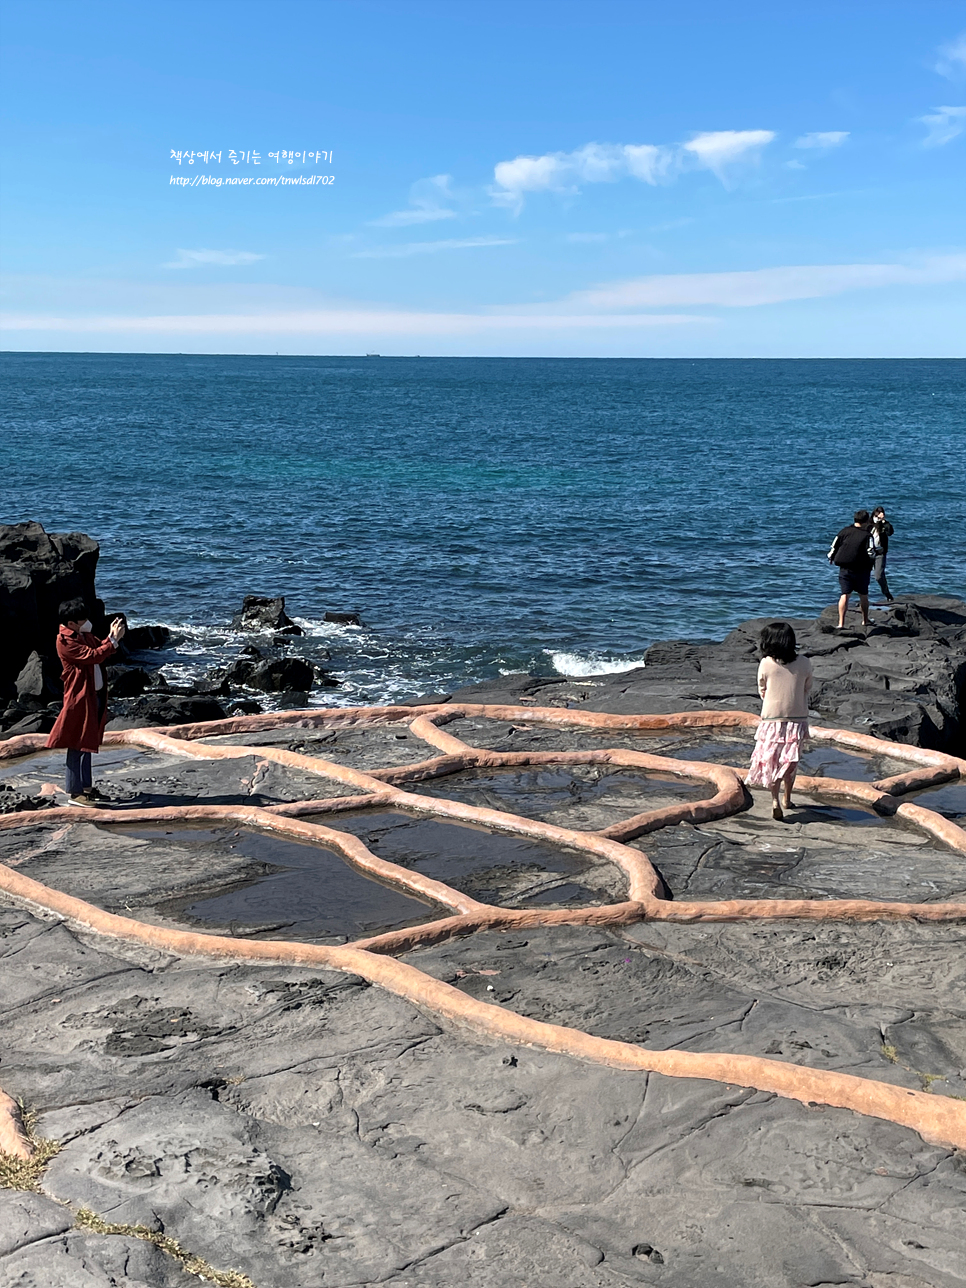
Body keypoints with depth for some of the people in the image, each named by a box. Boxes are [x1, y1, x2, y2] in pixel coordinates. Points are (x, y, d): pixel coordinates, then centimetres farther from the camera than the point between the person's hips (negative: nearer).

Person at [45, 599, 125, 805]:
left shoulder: (85, 635, 11)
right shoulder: (65, 641, -17)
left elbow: (102, 649, 18)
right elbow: (93, 656, -24)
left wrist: (112, 637, 0)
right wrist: (113, 640, -19)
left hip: (95, 695, 9)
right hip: (80, 697, -9)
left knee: (88, 743, 17)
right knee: (78, 745, -5)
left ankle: (85, 786, 27)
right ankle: (75, 793, -1)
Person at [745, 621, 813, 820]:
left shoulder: (766, 664, -9)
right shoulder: (804, 664, -4)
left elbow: (762, 691, 4)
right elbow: (807, 691, 6)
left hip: (772, 720, -2)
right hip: (798, 720, 2)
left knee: (770, 761, 4)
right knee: (790, 762, 18)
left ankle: (775, 800, -13)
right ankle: (787, 798, 30)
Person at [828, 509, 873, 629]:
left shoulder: (845, 531, 3)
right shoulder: (867, 535, -6)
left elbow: (834, 546, 7)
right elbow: (870, 554, -12)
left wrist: (831, 558, 24)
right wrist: (870, 566, 4)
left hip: (844, 569, 2)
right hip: (861, 570, -2)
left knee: (844, 594, -1)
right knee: (863, 595, 16)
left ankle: (841, 623, -11)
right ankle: (865, 621, 27)